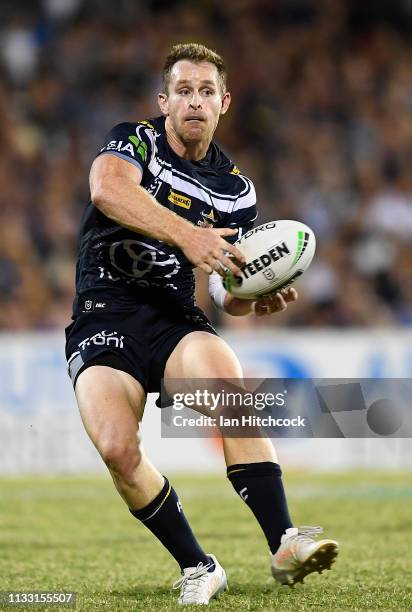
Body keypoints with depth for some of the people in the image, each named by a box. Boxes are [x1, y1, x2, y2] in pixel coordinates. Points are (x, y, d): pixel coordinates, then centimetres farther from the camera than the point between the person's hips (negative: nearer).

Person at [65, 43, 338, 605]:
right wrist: (186, 236, -36)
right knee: (117, 446, -27)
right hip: (102, 320, -2)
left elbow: (227, 292, 18)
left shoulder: (236, 190, 13)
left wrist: (255, 300, -7)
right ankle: (198, 569, -6)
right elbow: (108, 189, -25)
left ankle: (285, 547, -35)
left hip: (174, 318, 2)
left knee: (224, 375, -32)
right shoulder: (135, 141, 0)